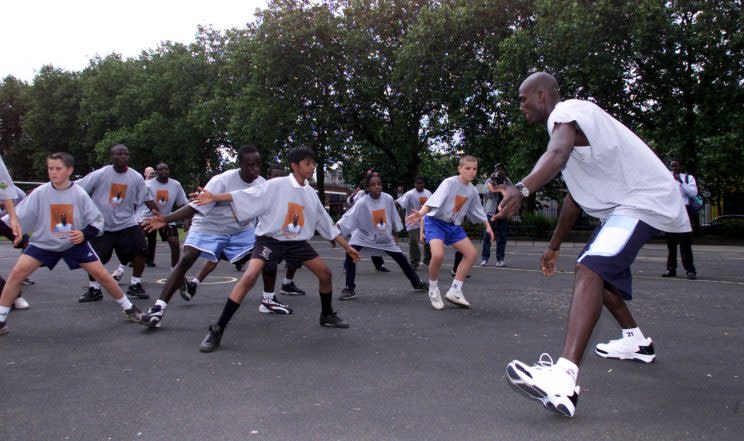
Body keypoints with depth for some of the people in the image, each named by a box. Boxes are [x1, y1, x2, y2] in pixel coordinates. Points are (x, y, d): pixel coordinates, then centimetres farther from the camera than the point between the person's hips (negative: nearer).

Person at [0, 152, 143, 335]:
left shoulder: (79, 194, -12)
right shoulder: (40, 193, -10)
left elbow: (97, 220, -6)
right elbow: (19, 216, -9)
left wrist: (85, 234, -23)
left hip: (75, 243, -1)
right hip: (43, 243, 1)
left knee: (101, 274, -5)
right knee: (17, 272, -15)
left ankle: (128, 307, 13)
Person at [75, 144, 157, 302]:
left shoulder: (136, 177, -2)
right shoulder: (100, 174, -9)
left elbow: (146, 199, 4)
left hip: (127, 223, 1)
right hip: (102, 225, -1)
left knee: (141, 250, -12)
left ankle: (134, 286, 5)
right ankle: (94, 289, 20)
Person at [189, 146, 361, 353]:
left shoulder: (311, 193, 5)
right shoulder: (277, 185, -12)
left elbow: (327, 224, 12)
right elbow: (248, 195, -20)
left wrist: (347, 247, 14)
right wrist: (214, 197, -31)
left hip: (297, 242, 6)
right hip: (270, 240, -6)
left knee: (325, 273, 4)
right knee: (249, 277, -25)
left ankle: (327, 315, 31)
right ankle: (217, 330, -17)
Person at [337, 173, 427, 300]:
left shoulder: (388, 199, -15)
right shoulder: (362, 203, -25)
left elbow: (393, 217, 0)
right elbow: (349, 217, -33)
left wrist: (395, 234, 10)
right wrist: (336, 227, -49)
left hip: (386, 237, 3)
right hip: (364, 235, -3)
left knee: (402, 259, 7)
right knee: (350, 253, -27)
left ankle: (417, 282, 32)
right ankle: (349, 288, -15)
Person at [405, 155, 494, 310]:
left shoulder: (473, 191, 2)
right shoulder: (449, 182, -19)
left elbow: (478, 211, 19)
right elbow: (433, 200, -32)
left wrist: (488, 226, 18)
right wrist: (420, 213, -48)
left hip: (454, 226, 7)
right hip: (436, 222, -7)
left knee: (472, 253, 0)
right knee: (438, 254, -29)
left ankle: (455, 291, 9)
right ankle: (433, 289, -2)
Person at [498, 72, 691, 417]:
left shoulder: (565, 111, -13)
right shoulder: (568, 120, 19)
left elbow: (557, 154, -40)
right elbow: (575, 197, 25)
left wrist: (522, 189, -58)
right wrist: (554, 246, 29)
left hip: (642, 201, -11)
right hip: (621, 203, 11)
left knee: (590, 270, -29)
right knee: (599, 270, 26)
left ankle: (564, 379, -44)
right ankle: (636, 341, 46)